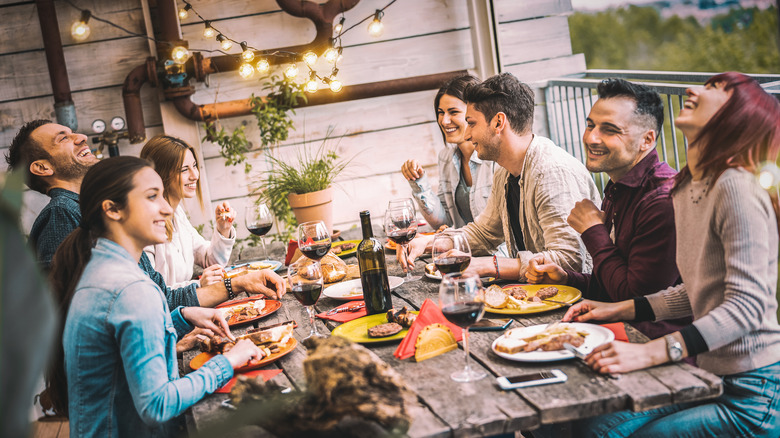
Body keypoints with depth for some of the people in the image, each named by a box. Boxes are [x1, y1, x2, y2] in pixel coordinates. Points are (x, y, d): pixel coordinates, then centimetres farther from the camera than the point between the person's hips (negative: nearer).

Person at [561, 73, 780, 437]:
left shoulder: (736, 188, -19)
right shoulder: (686, 189, 10)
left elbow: (746, 305, -25)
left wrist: (651, 352, -33)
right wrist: (618, 310, 10)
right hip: (710, 373, 8)